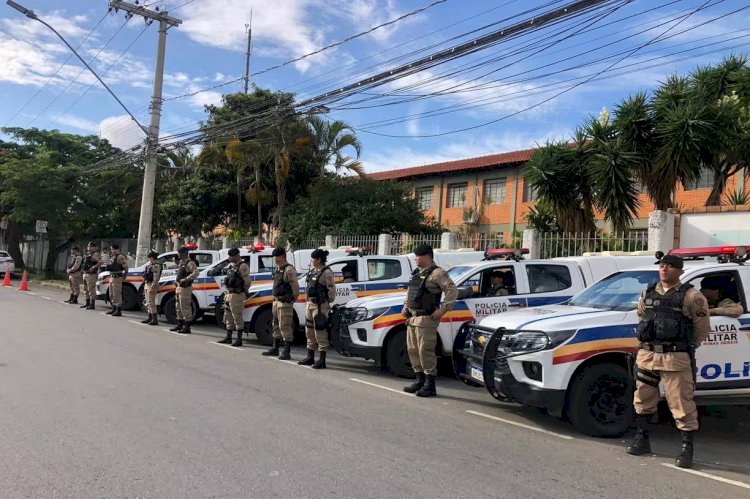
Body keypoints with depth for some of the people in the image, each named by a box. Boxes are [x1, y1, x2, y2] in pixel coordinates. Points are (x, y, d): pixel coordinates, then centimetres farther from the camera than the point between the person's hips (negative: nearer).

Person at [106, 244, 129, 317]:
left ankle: (119, 311, -6)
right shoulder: (113, 257, 18)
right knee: (111, 295, 15)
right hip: (112, 278, 10)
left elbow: (126, 267, -19)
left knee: (117, 295, -9)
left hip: (117, 278, -10)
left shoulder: (121, 257, -14)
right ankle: (114, 309, 25)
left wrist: (124, 276, -19)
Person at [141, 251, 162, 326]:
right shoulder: (151, 264, 15)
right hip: (147, 284, 10)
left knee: (151, 302, -12)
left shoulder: (156, 265, -16)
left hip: (152, 285, -10)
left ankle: (155, 319, -11)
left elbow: (156, 277, -22)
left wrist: (152, 287, -26)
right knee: (148, 302, 15)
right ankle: (150, 318, 24)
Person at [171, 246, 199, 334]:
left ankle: (187, 327, -3)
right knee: (178, 307, 16)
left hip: (185, 288, -10)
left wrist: (185, 279, -28)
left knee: (185, 308, -7)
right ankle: (180, 325, 27)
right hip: (178, 287, 10)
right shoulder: (181, 262, 17)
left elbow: (196, 273, -28)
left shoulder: (190, 263, -14)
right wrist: (176, 280, 16)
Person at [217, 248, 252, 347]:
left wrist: (244, 291, -2)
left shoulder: (243, 266, -15)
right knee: (228, 316, 16)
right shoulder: (231, 265, 14)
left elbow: (248, 281, -17)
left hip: (237, 295, -10)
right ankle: (228, 338, 26)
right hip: (229, 294, 10)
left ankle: (239, 340, 1)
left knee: (237, 317, -5)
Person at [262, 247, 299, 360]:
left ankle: (287, 352, -3)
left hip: (285, 303, -10)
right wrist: (275, 300, 16)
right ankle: (275, 348, 29)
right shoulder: (278, 269, 15)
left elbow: (295, 287, -17)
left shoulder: (289, 270, -15)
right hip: (276, 301, 10)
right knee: (276, 326, 18)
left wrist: (292, 300, -10)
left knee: (285, 327, -7)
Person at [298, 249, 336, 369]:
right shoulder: (313, 271, 14)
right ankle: (310, 357, 26)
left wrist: (327, 304, -14)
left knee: (320, 332, -6)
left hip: (320, 306, -10)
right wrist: (307, 303, 15)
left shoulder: (326, 272, -13)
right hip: (310, 304, 10)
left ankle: (322, 361, 0)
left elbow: (332, 290, -14)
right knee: (309, 331, 15)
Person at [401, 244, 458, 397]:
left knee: (426, 351, -8)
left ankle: (430, 386, 0)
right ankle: (420, 381, 24)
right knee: (413, 350, 13)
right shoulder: (417, 272, 17)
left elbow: (453, 291, -16)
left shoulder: (437, 273, -10)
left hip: (426, 319, -9)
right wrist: (406, 305, 18)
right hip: (412, 317, 9)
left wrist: (443, 309, -20)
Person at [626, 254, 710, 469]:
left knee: (682, 405, -1)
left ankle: (687, 448, 11)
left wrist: (687, 347, 5)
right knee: (642, 401, 13)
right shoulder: (647, 294, 12)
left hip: (675, 359, -5)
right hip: (647, 356, 6)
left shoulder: (691, 297, -4)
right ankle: (642, 439, 28)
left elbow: (702, 327, 2)